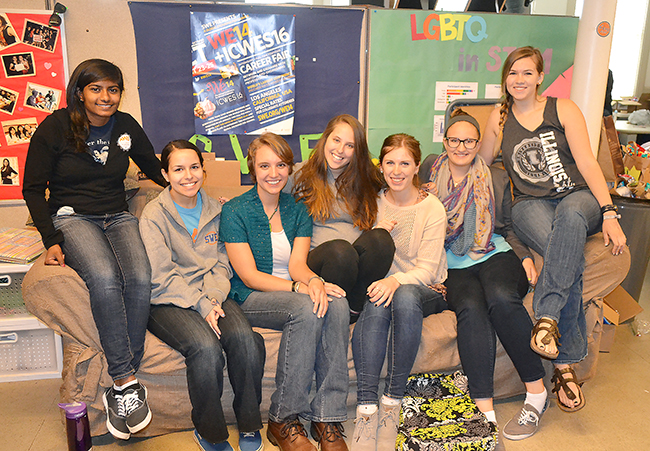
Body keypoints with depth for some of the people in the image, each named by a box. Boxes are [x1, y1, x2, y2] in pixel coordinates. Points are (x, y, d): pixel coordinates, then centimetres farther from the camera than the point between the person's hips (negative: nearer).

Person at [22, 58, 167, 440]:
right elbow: (33, 189, 2)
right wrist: (51, 241, -9)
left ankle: (121, 387, -18)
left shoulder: (126, 126, 10)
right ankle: (129, 382, -25)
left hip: (118, 217, 3)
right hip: (71, 218, -3)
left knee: (140, 280, -30)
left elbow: (156, 170, 22)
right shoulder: (56, 127, -1)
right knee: (105, 279, -36)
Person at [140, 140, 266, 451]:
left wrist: (214, 298, -11)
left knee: (244, 338, -27)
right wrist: (201, 306, -19)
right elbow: (162, 278, -9)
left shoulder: (214, 210, 10)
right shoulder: (154, 215, -3)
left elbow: (221, 264, 9)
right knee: (206, 348, -32)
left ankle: (250, 425, -6)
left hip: (211, 296, 4)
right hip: (168, 302, -3)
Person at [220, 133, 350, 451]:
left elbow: (297, 263, -3)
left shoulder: (298, 210, 11)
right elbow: (249, 276, -10)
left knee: (336, 304, -29)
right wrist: (299, 287, -23)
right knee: (307, 309, -34)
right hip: (250, 300, -4)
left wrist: (314, 281, -27)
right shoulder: (234, 211, -4)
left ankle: (327, 418, -23)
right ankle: (283, 420, -21)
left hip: (293, 293, 4)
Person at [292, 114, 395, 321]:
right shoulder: (304, 177, 10)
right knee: (340, 249, -35)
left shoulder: (366, 180, 17)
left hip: (356, 265, 3)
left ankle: (354, 308, -17)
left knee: (381, 237, -28)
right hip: (316, 261, -2)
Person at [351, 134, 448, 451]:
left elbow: (428, 268, -12)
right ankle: (366, 407, -36)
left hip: (426, 290, -2)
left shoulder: (432, 208, -4)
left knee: (404, 296, -38)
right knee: (375, 302, -35)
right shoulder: (375, 203, 8)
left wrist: (397, 280, -33)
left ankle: (392, 401, -27)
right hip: (385, 284, 2)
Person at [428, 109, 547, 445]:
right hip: (452, 268, 0)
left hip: (495, 256, 0)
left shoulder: (493, 178, 11)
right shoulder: (432, 176, 13)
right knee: (471, 306, -32)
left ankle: (537, 391, -19)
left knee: (500, 298, -33)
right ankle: (484, 410, -34)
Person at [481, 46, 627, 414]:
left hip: (577, 196, 0)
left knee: (570, 217, -42)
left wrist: (609, 213, -12)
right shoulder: (500, 118, 14)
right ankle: (566, 363, -34)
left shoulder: (563, 109, 7)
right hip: (531, 204, 0)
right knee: (567, 255, -34)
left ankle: (548, 317, -47)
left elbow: (587, 163, -2)